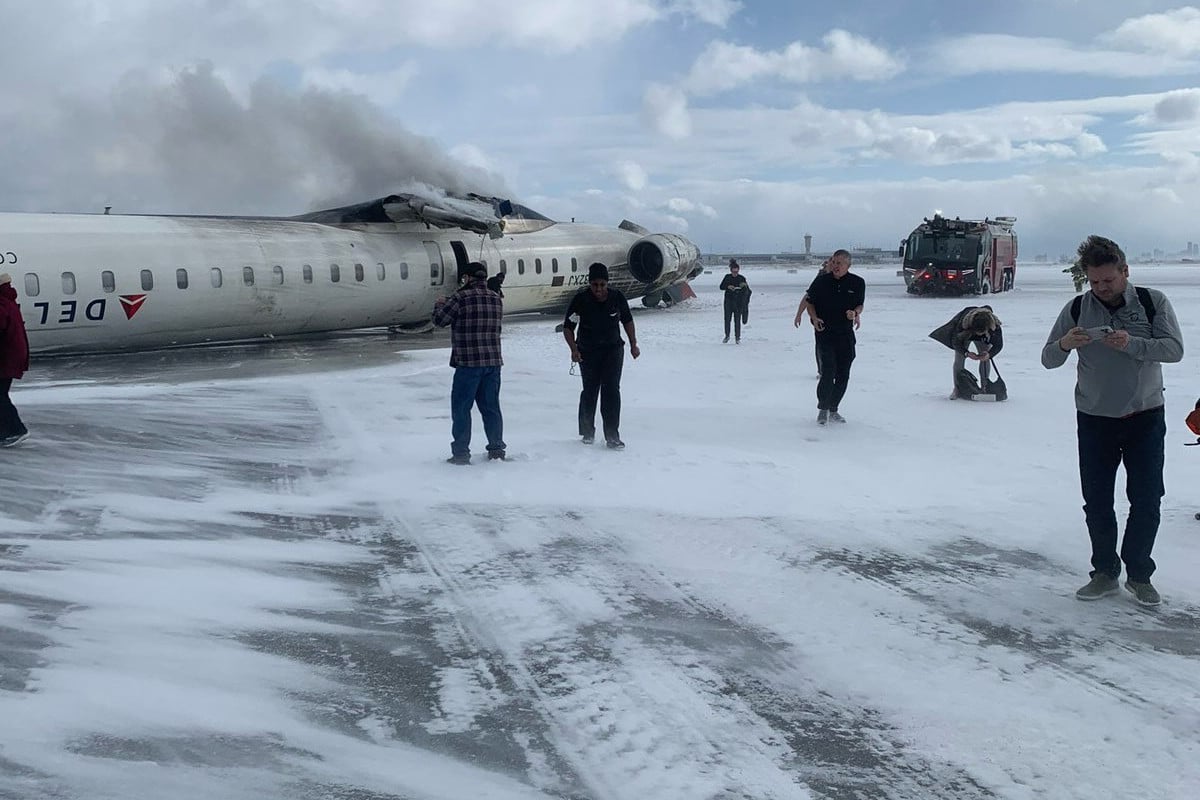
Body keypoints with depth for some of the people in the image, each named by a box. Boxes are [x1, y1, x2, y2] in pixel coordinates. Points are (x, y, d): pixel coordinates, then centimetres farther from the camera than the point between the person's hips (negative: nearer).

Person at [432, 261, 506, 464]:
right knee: (491, 407, 14)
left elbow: (439, 320, -5)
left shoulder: (461, 297, -12)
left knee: (461, 408, 3)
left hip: (468, 363, -5)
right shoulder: (496, 299, 6)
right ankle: (496, 449, 18)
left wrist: (440, 305, 17)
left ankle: (461, 453, 3)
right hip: (493, 362, 5)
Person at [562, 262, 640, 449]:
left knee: (611, 389, -9)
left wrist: (633, 345, 7)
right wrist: (574, 349, -21)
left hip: (613, 349, 1)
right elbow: (568, 327, -8)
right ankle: (587, 432, 23)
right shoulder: (580, 300, -14)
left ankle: (612, 436, -8)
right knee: (590, 390, 5)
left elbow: (627, 321, 9)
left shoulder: (617, 297, -8)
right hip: (588, 351, -1)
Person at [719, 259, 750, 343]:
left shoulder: (742, 278, -2)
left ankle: (737, 338, 2)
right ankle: (727, 336, 23)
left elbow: (747, 291, -1)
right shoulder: (727, 277, 1)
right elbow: (721, 287, 2)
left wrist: (745, 286, -23)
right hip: (728, 300, 1)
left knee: (737, 320, -4)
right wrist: (728, 287, -17)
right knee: (727, 319, 4)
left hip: (738, 302, -1)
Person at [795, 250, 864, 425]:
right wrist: (814, 317, -10)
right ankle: (822, 409, 4)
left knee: (843, 375, 7)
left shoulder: (857, 283, 1)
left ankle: (833, 410, 22)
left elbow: (860, 305, 11)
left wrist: (855, 313, -11)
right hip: (824, 333, -3)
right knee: (828, 372, -13)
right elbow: (809, 301, 7)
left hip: (846, 334, 3)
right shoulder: (821, 281, -2)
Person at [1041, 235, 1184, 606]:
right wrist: (1065, 344, -25)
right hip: (1094, 419, 1)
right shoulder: (1077, 308, -2)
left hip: (1145, 418, -1)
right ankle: (1105, 573, 19)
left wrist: (1131, 344, -31)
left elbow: (1174, 349, -15)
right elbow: (1048, 360, -3)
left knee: (1146, 500, 3)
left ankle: (1139, 574, 18)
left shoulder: (1153, 302, -5)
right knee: (1097, 502, 5)